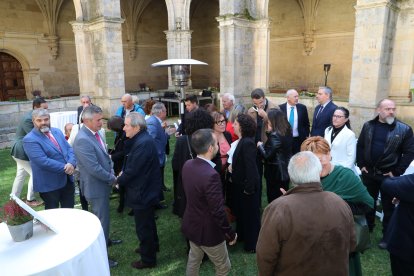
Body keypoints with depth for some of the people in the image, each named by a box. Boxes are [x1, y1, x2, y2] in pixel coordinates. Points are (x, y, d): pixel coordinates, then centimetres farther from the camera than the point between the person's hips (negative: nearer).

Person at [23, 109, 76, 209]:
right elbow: (43, 161, -23)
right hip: (49, 184, -6)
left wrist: (71, 164, -15)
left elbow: (69, 149, 5)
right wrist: (65, 168, -19)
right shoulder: (29, 139, -14)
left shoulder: (57, 131, 8)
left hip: (68, 179, 6)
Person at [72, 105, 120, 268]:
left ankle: (104, 240, 48)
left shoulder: (94, 133, 1)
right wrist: (112, 179, -15)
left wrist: (111, 175, 0)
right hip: (96, 187, -9)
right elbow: (94, 168, -28)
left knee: (102, 217, 27)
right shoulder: (83, 140, -28)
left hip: (103, 184, 9)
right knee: (101, 220, 4)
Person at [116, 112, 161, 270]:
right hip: (147, 189, 10)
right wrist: (123, 173, -2)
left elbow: (132, 170, -25)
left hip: (142, 192, -10)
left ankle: (148, 259, 25)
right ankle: (152, 246, 48)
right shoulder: (142, 139, 4)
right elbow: (132, 163, 11)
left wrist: (118, 180, -8)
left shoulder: (143, 143, -28)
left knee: (143, 227, 7)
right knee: (148, 222, 27)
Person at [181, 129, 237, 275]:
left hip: (191, 225, 8)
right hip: (208, 232, -7)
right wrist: (231, 234, -13)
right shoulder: (211, 175, -34)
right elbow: (218, 211, -27)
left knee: (193, 261, 28)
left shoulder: (187, 165, -8)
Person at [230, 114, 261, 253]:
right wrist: (232, 166, -4)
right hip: (240, 184, 9)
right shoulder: (242, 141, 2)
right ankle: (242, 235, 46)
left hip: (247, 186, -9)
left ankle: (252, 244, 28)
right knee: (241, 211, 25)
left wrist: (248, 188, -23)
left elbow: (251, 167, -27)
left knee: (250, 214, 9)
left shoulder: (247, 143, -26)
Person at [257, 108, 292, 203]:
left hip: (275, 173, -9)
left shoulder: (275, 135, -23)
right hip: (285, 171, 9)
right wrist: (269, 132, 4)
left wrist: (260, 145, -6)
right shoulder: (287, 131, 4)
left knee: (274, 200, 6)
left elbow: (267, 155, -22)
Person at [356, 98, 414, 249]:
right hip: (369, 172, 3)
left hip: (388, 175, -3)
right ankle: (367, 230, 36)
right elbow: (360, 146, 8)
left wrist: (397, 172, -10)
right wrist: (361, 165, 1)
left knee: (388, 206, 9)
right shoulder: (368, 126, 2)